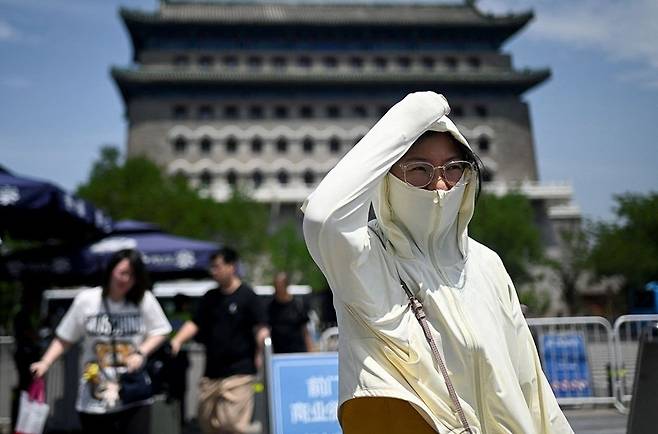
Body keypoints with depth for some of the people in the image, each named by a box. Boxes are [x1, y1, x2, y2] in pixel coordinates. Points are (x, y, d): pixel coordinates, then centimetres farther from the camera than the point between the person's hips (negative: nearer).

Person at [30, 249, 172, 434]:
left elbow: (159, 332, 4)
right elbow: (64, 339, 5)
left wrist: (141, 353, -12)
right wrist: (45, 363, -7)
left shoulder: (144, 300, -5)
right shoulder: (86, 300, -3)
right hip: (94, 399, 1)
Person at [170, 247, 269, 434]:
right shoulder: (210, 297, 13)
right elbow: (195, 323, 10)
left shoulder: (247, 296, -5)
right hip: (211, 372, 7)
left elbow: (262, 329, -8)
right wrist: (178, 340, -5)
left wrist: (259, 356, -10)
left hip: (238, 371, -7)